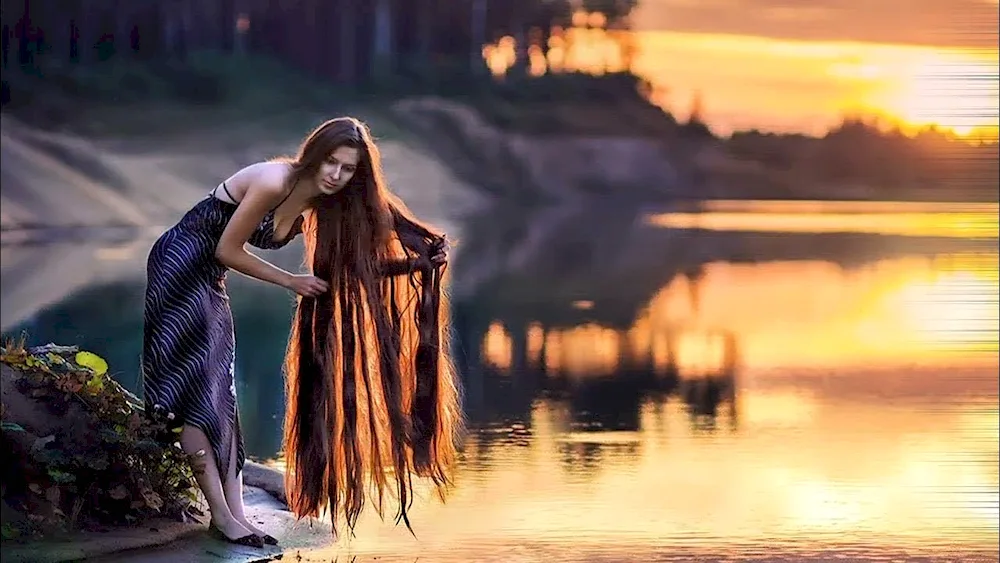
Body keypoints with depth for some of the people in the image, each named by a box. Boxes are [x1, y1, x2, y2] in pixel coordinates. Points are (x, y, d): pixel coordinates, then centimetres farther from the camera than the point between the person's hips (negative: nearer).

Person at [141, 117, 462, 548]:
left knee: (220, 392, 5)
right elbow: (227, 250, -18)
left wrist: (419, 261, -8)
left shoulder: (322, 201, 0)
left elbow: (357, 260, 5)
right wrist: (291, 282, -10)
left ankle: (234, 514, 4)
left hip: (208, 280, 9)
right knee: (194, 388, -11)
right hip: (179, 265, -9)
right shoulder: (275, 182, -24)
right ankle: (222, 515, -13)